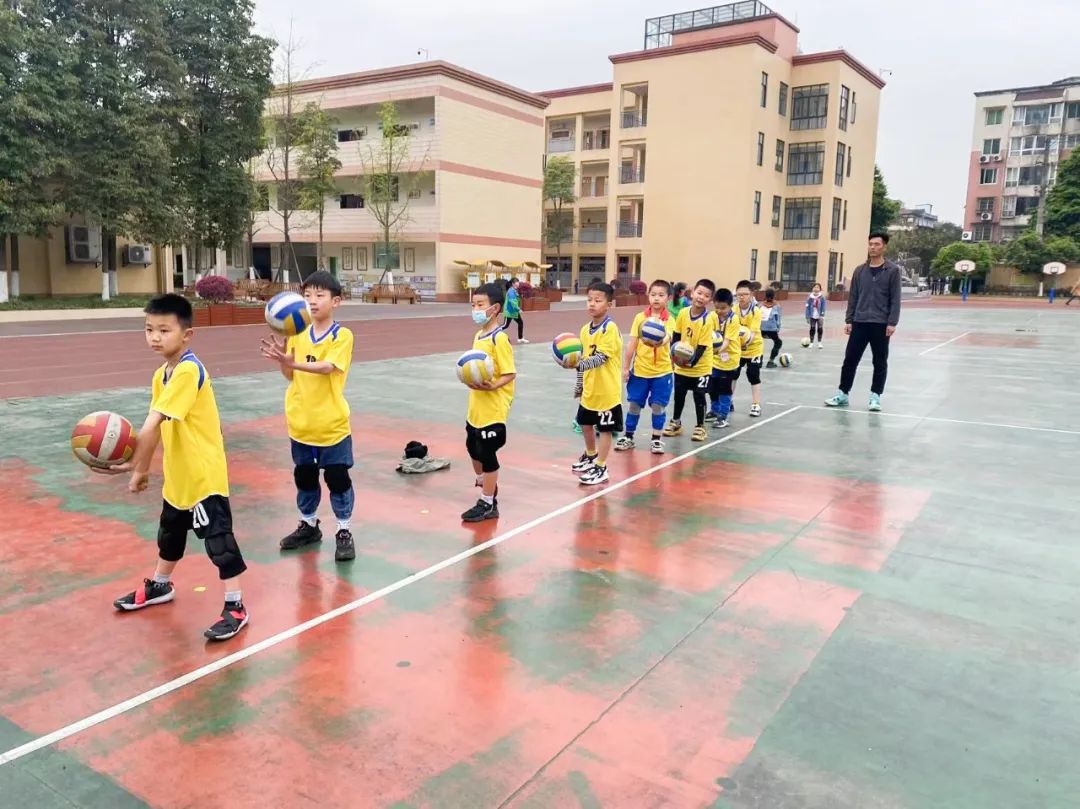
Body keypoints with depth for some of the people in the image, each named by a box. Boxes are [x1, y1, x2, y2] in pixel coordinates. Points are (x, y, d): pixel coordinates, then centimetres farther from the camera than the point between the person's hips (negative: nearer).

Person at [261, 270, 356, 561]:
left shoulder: (342, 336, -12)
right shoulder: (298, 334, 4)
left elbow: (327, 367, -27)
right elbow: (290, 375, 6)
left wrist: (293, 362, -40)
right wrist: (281, 359, -14)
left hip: (331, 423, -5)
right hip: (300, 422, 5)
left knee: (337, 478, 3)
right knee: (304, 476, 17)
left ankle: (344, 532, 16)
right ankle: (308, 525, 34)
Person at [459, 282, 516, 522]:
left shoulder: (499, 338, -18)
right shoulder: (478, 336, 8)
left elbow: (510, 374, -21)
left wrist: (491, 386, -34)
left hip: (493, 410, -9)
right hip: (476, 408, 9)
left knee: (487, 454, 0)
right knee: (474, 448, 22)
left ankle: (488, 505, 13)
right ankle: (485, 485, 44)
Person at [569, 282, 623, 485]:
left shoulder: (610, 328, -18)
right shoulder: (585, 329, 5)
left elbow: (601, 357, -27)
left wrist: (580, 364, -41)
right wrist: (579, 385, 17)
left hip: (607, 390, -8)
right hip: (590, 390, 8)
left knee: (605, 429, 4)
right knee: (586, 423, 21)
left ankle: (601, 469, 15)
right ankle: (591, 456, 45)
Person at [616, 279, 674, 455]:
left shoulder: (669, 320, -5)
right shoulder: (639, 317, 0)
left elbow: (666, 339, -24)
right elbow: (632, 343, 1)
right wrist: (626, 367, 2)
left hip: (662, 371, -2)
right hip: (639, 370, 2)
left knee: (658, 406, 4)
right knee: (634, 405, 9)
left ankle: (656, 440, 19)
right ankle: (628, 437, 24)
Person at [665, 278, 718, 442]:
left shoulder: (708, 320, -19)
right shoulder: (683, 313, -6)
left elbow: (702, 346, -21)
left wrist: (692, 361, -32)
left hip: (701, 367, -4)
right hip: (681, 365, 4)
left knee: (699, 396, 4)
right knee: (679, 394, 15)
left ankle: (700, 427, 21)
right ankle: (676, 423, 33)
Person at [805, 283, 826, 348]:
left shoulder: (822, 297, -4)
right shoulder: (810, 297, -2)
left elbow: (823, 307, -4)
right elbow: (807, 307, 0)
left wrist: (822, 316, -12)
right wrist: (807, 317, -2)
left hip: (819, 316, 0)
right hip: (812, 316, 0)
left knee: (820, 329, 4)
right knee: (812, 329, 4)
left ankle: (819, 343, 18)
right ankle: (811, 342, 15)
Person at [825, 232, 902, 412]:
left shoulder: (893, 270, -2)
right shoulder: (860, 270, 8)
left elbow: (895, 299, -5)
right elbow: (853, 297, 10)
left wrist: (892, 322, -12)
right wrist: (848, 320, 4)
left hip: (881, 324, -3)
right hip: (859, 322, 3)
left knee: (880, 362, 5)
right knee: (850, 359, 4)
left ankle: (875, 397, 14)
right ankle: (842, 394, 13)